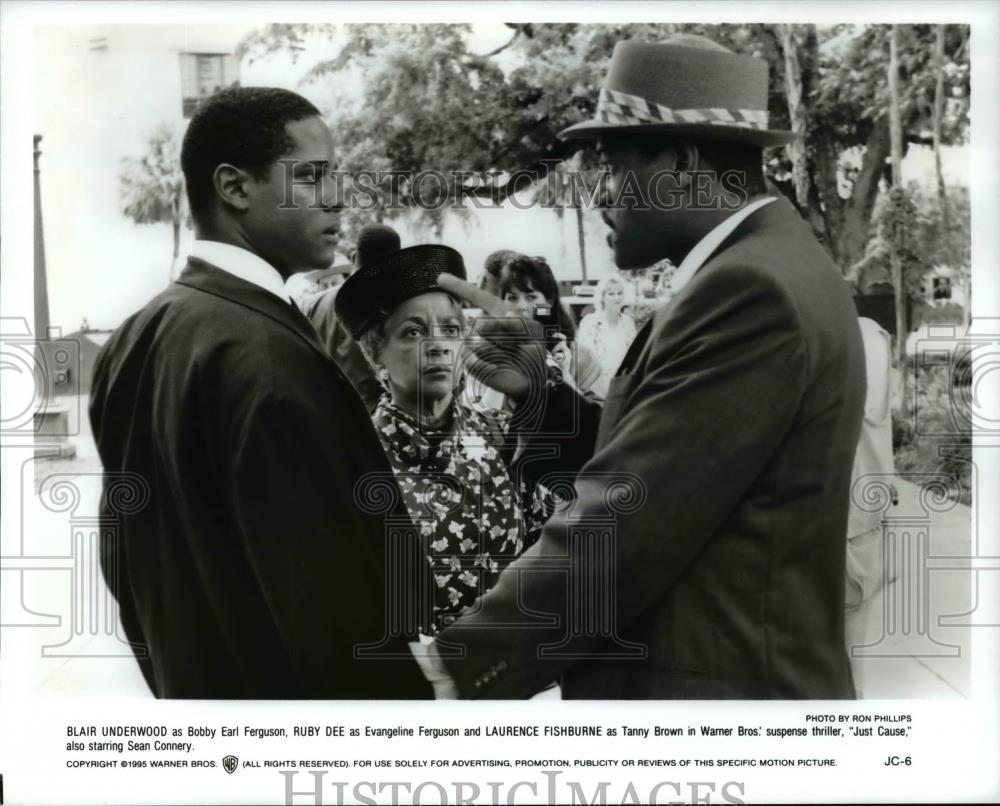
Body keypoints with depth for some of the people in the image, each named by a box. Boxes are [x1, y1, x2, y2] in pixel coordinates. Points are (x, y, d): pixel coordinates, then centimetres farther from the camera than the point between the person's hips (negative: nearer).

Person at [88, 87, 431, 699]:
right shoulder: (267, 354, -24)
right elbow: (327, 592, -26)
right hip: (298, 706, -8)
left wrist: (177, 673, 19)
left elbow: (124, 552, 12)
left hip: (192, 683, 9)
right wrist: (404, 693, -17)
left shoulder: (137, 339, 4)